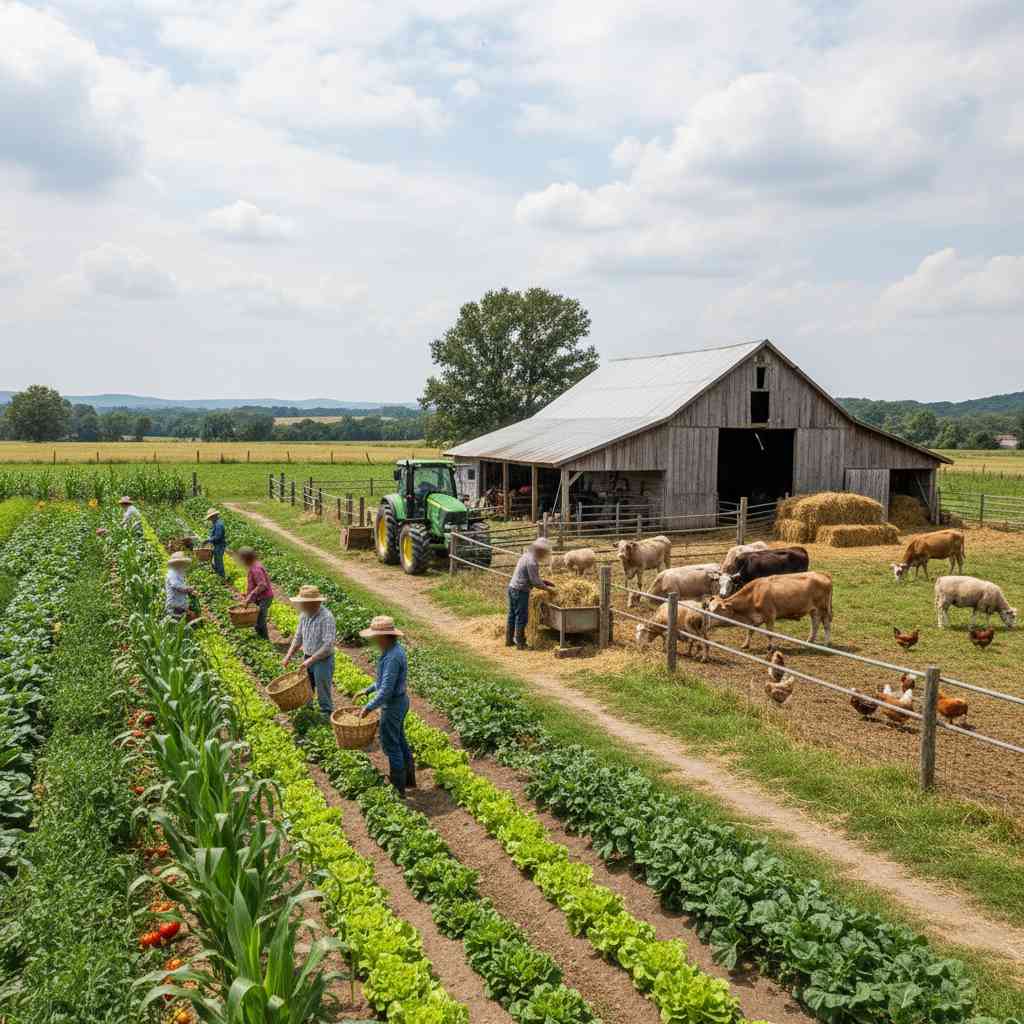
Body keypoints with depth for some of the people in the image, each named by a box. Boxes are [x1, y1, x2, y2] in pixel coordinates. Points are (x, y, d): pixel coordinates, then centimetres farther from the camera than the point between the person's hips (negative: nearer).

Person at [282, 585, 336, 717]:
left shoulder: (326, 617, -23)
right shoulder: (304, 615, 1)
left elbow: (328, 645, -26)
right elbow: (298, 637, 13)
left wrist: (311, 660, -26)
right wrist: (288, 656, 5)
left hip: (323, 661, -7)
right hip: (308, 659, 7)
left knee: (323, 695, -1)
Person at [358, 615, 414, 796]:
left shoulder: (392, 657, -30)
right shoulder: (396, 649, 2)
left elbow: (386, 691, -29)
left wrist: (368, 708, -19)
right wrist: (367, 690, 18)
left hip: (392, 705, -10)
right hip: (400, 700, 10)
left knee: (390, 745, 5)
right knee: (400, 740, 21)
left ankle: (398, 787, 17)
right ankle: (409, 778, 34)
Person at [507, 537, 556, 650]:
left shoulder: (526, 555, 12)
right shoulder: (532, 561, -19)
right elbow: (535, 581, -18)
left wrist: (544, 581, 16)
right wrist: (547, 588, -5)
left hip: (512, 588, 10)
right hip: (521, 591, -10)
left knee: (512, 615, 16)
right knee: (521, 617, -1)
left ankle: (509, 640, 24)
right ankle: (520, 643, 5)